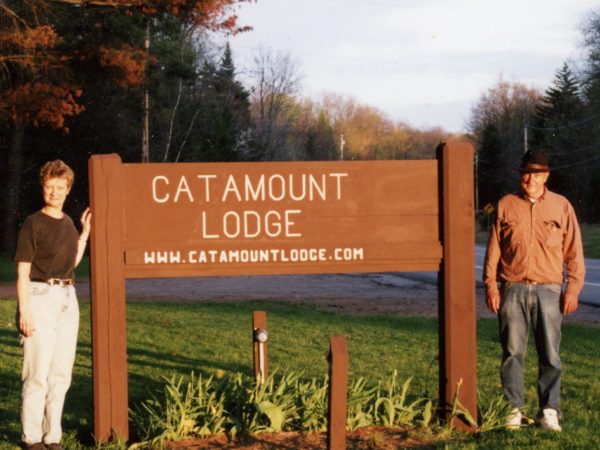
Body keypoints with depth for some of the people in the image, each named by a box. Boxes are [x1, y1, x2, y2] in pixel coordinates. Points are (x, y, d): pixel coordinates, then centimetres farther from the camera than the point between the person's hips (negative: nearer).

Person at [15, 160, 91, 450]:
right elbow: (23, 271, -10)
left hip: (68, 298, 7)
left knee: (61, 373, 8)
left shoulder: (67, 223, 14)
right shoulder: (33, 223, -7)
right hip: (41, 297, -7)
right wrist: (24, 311, -16)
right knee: (38, 373, -7)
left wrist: (85, 231, 17)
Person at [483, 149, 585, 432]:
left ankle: (549, 411, 6)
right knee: (512, 352, 1)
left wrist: (573, 289, 0)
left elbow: (574, 252, 7)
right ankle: (514, 409, 8)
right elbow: (493, 248, 9)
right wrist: (491, 285, 1)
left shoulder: (561, 206, 8)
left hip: (548, 290, 0)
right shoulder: (506, 205, 9)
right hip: (513, 289, 1)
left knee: (550, 354, -1)